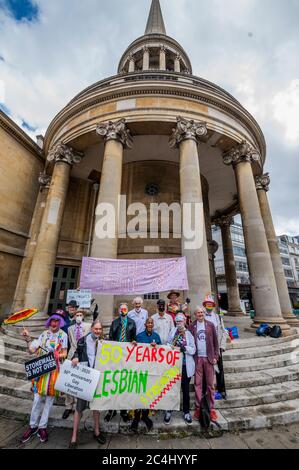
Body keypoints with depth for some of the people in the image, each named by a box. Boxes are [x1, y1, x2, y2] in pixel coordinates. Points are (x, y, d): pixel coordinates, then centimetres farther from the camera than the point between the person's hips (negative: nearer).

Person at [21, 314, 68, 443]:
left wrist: (57, 355, -21)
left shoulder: (63, 335, -3)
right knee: (38, 398, 5)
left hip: (55, 370, -1)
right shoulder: (44, 334, 2)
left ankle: (42, 427, 26)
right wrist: (28, 338, -10)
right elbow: (32, 350, 0)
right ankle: (33, 426, 26)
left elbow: (64, 354, -2)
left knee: (50, 398, 8)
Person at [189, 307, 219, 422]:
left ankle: (212, 409, 22)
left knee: (210, 384, 8)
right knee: (197, 384, 7)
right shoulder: (192, 326, -2)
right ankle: (198, 408, 21)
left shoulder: (210, 325, 1)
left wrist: (215, 356, -1)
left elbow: (215, 341, 4)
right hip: (197, 358, 0)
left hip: (208, 358, 0)